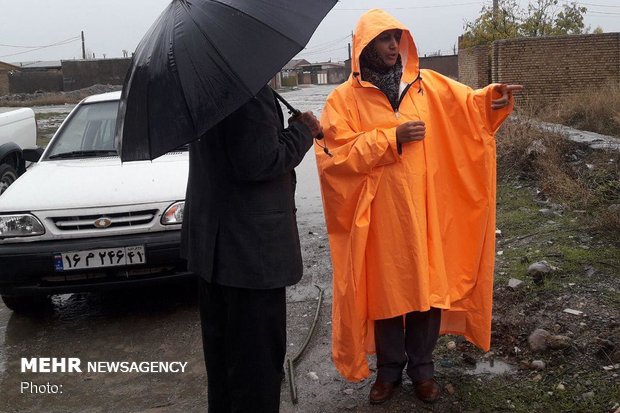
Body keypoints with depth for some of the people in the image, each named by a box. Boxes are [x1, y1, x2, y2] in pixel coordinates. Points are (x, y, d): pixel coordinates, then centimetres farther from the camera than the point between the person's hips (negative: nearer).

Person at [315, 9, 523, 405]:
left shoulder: (428, 84, 7)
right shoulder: (345, 98, -2)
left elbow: (469, 103, -1)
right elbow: (335, 153, -10)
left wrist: (493, 97, -23)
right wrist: (391, 139, -16)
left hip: (425, 207, 2)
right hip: (380, 212, -2)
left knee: (429, 284, 8)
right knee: (385, 289, 8)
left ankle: (422, 366, 28)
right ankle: (389, 368, 27)